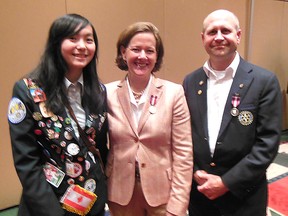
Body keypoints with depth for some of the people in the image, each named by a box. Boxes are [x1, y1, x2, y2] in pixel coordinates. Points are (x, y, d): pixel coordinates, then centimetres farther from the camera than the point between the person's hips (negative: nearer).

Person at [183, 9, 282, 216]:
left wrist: (227, 182, -15)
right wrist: (195, 173, -8)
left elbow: (268, 142, -13)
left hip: (243, 195, -2)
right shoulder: (191, 81, 1)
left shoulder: (265, 81, -10)